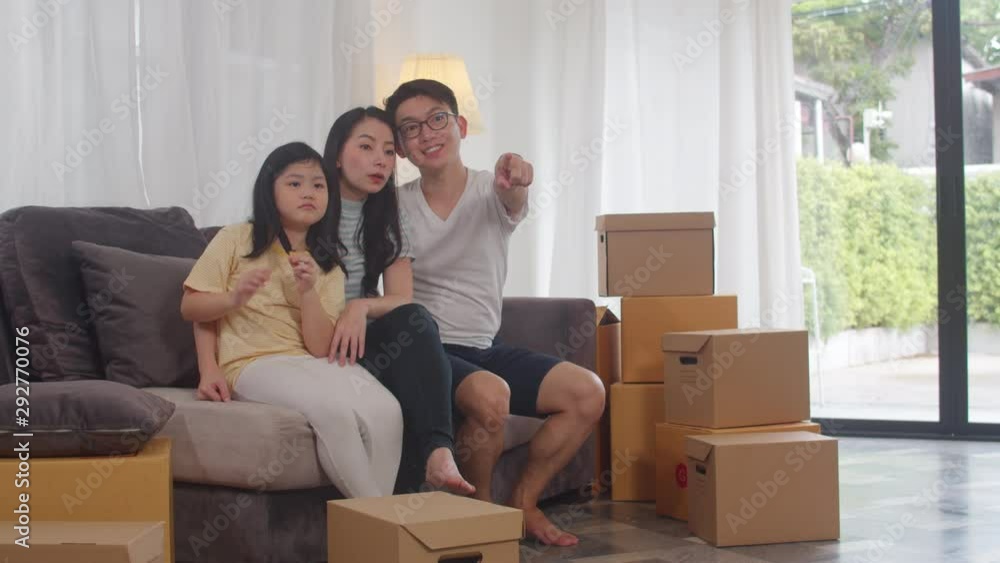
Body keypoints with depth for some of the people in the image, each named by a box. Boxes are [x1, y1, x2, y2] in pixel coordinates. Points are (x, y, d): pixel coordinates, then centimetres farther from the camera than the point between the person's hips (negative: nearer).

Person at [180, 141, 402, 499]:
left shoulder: (328, 267, 15)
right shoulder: (235, 240, 7)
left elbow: (320, 347, 1)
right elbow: (191, 307, 7)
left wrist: (308, 290, -12)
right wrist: (234, 298, -12)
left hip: (313, 364, 4)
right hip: (253, 363, -4)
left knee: (386, 411, -27)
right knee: (334, 410, -34)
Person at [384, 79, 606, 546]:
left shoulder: (491, 192, 0)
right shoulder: (396, 206, 0)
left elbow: (512, 202, -26)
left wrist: (514, 181, -51)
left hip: (485, 347, 4)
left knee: (588, 393, -12)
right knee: (490, 395, -33)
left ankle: (522, 502, 5)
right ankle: (478, 509, -6)